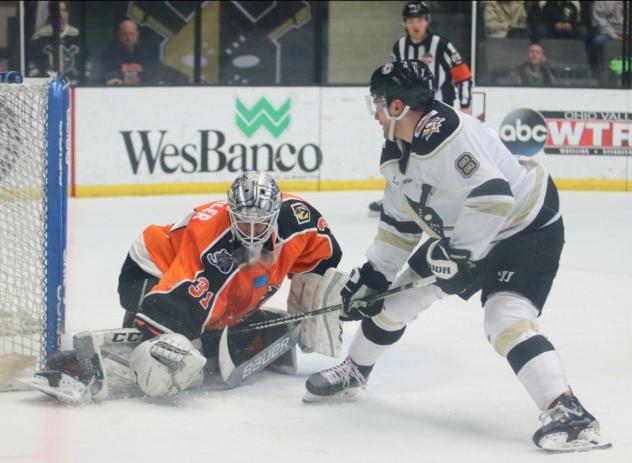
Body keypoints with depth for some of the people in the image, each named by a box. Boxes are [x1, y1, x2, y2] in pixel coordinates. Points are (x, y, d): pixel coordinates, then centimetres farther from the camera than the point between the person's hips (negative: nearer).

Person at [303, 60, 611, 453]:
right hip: (462, 236, 10)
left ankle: (568, 412, -31)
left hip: (527, 228, -10)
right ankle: (352, 374, 34)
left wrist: (459, 253, -29)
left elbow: (493, 196, -37)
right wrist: (371, 277, 12)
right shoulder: (398, 153, 2)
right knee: (398, 293, 14)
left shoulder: (444, 133, -31)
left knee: (506, 318, -28)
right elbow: (399, 224, 13)